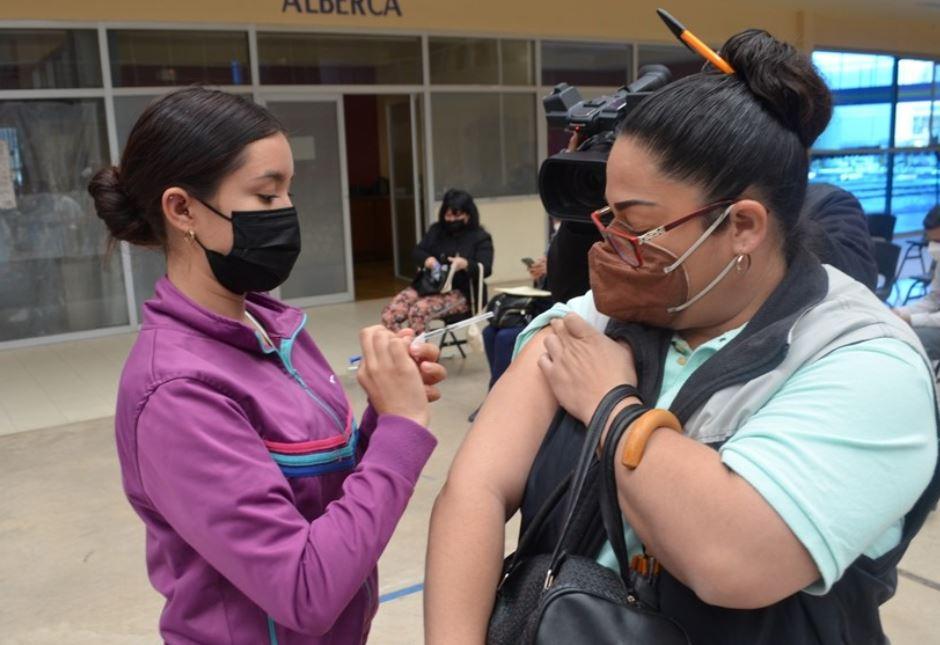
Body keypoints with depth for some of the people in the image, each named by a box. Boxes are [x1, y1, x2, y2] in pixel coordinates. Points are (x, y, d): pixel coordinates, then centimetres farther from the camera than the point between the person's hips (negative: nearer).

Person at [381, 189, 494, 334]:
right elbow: (417, 252, 13)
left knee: (418, 311, -33)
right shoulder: (436, 230, 16)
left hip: (460, 293, -6)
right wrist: (427, 259, -12)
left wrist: (465, 264, -35)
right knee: (390, 312, -19)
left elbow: (485, 269, -12)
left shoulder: (481, 237, 0)